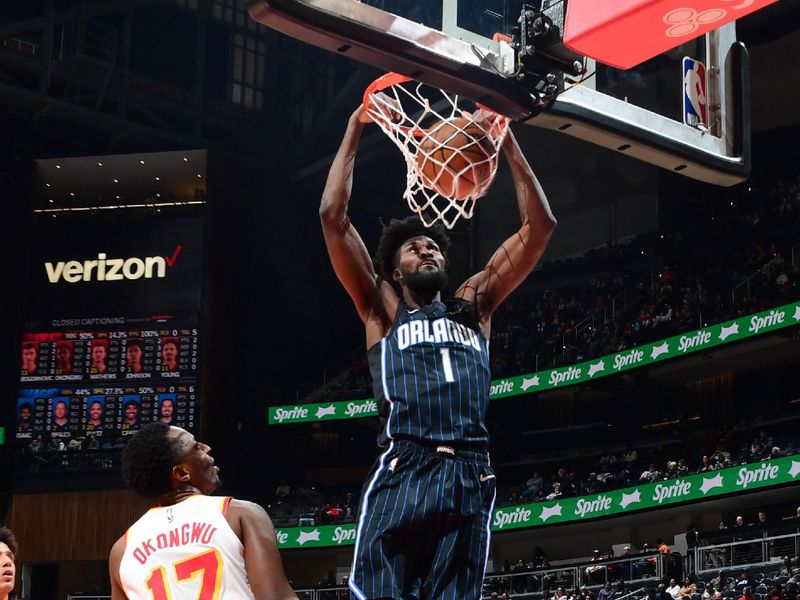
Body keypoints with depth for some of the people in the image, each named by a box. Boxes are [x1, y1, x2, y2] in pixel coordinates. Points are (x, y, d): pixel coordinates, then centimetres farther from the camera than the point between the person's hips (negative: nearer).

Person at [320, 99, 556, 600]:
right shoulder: (383, 309, 17)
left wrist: (507, 141, 16)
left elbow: (540, 226, 21)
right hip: (403, 475, -3)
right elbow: (333, 215, 8)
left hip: (469, 479, 3)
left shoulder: (474, 304, 24)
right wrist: (356, 128, 10)